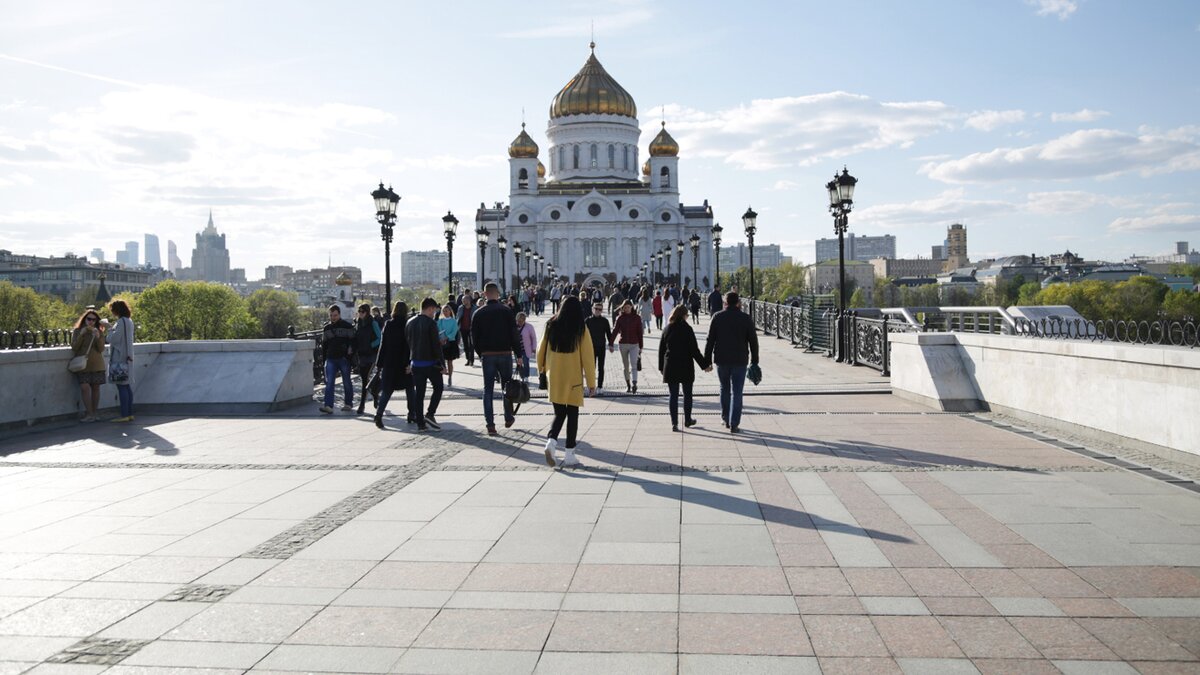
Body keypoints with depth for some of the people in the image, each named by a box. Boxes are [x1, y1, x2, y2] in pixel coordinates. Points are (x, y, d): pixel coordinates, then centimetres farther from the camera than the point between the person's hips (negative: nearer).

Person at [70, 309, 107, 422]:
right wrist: (82, 334, -15)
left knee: (95, 387, 2)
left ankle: (94, 413, 11)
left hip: (97, 365, 1)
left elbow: (101, 349, -2)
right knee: (84, 387, -13)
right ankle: (89, 414, -7)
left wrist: (97, 337, -17)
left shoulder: (99, 332, 6)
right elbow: (74, 347, -4)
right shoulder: (78, 331, 4)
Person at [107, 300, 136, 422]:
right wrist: (111, 328, 14)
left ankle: (124, 415, -8)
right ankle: (130, 413, 12)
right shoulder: (129, 321, 14)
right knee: (127, 386, 10)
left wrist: (109, 329, 2)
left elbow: (113, 338, -15)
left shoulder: (121, 321, -14)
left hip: (119, 358, -9)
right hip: (127, 357, 9)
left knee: (122, 386, -8)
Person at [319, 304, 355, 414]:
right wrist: (324, 358, 14)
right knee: (329, 382, -8)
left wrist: (350, 350, -14)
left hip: (344, 359, -3)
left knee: (347, 382, 8)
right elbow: (324, 344, 20)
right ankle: (328, 406, -14)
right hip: (330, 359, 3)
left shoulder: (347, 326, 0)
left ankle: (348, 403, 22)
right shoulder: (326, 328, 13)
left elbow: (352, 341, 0)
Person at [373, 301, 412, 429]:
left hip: (389, 363, 2)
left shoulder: (388, 325, 0)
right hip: (405, 363, -2)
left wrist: (379, 363, 5)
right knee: (409, 389, 13)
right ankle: (412, 415, 17)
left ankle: (379, 415, -10)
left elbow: (383, 345, 2)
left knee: (386, 390, 4)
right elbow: (411, 345, -8)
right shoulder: (408, 325, -7)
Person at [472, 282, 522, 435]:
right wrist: (519, 354, 0)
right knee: (506, 387, 15)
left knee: (488, 389, 4)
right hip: (505, 354, -1)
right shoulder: (507, 311, -5)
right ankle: (508, 419, 23)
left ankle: (490, 424, -1)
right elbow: (514, 335, -8)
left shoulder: (478, 313, 0)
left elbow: (474, 337, 3)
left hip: (487, 355, 1)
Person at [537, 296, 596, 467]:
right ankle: (570, 454, 5)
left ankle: (551, 441, -12)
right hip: (573, 379, -2)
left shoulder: (551, 326, 0)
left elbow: (541, 350, 8)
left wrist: (542, 369, 27)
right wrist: (591, 382, -2)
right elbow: (587, 357, -7)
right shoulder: (580, 329, -7)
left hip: (554, 378, 3)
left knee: (559, 413, 13)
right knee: (572, 415, 7)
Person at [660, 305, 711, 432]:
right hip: (685, 367, -3)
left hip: (670, 368, 3)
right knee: (687, 395, 14)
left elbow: (661, 349, 7)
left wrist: (661, 367, 16)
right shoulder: (687, 329, -10)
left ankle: (674, 423, 3)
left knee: (674, 396, 6)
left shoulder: (667, 329, 3)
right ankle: (687, 420, 24)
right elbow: (694, 350, -11)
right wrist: (705, 365, -3)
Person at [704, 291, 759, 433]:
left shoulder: (717, 317, -2)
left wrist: (707, 360, 3)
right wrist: (754, 360, 7)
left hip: (722, 360, 1)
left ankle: (726, 418, 25)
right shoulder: (746, 318, -3)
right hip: (739, 361, -1)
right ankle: (734, 424, -2)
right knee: (736, 393, 1)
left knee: (724, 389, 19)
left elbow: (710, 340, -3)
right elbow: (753, 340, -1)